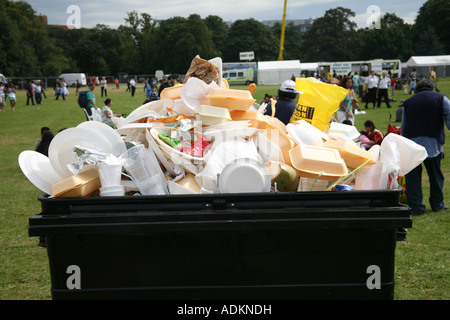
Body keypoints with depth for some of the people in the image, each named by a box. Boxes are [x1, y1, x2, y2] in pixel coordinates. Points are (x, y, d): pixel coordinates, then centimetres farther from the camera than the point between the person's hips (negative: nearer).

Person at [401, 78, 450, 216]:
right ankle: (437, 204, 24)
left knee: (412, 176, 3)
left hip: (411, 142, 1)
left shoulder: (408, 102, 18)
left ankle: (416, 207, 0)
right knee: (435, 174, 14)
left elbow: (403, 128, 19)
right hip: (433, 142, 0)